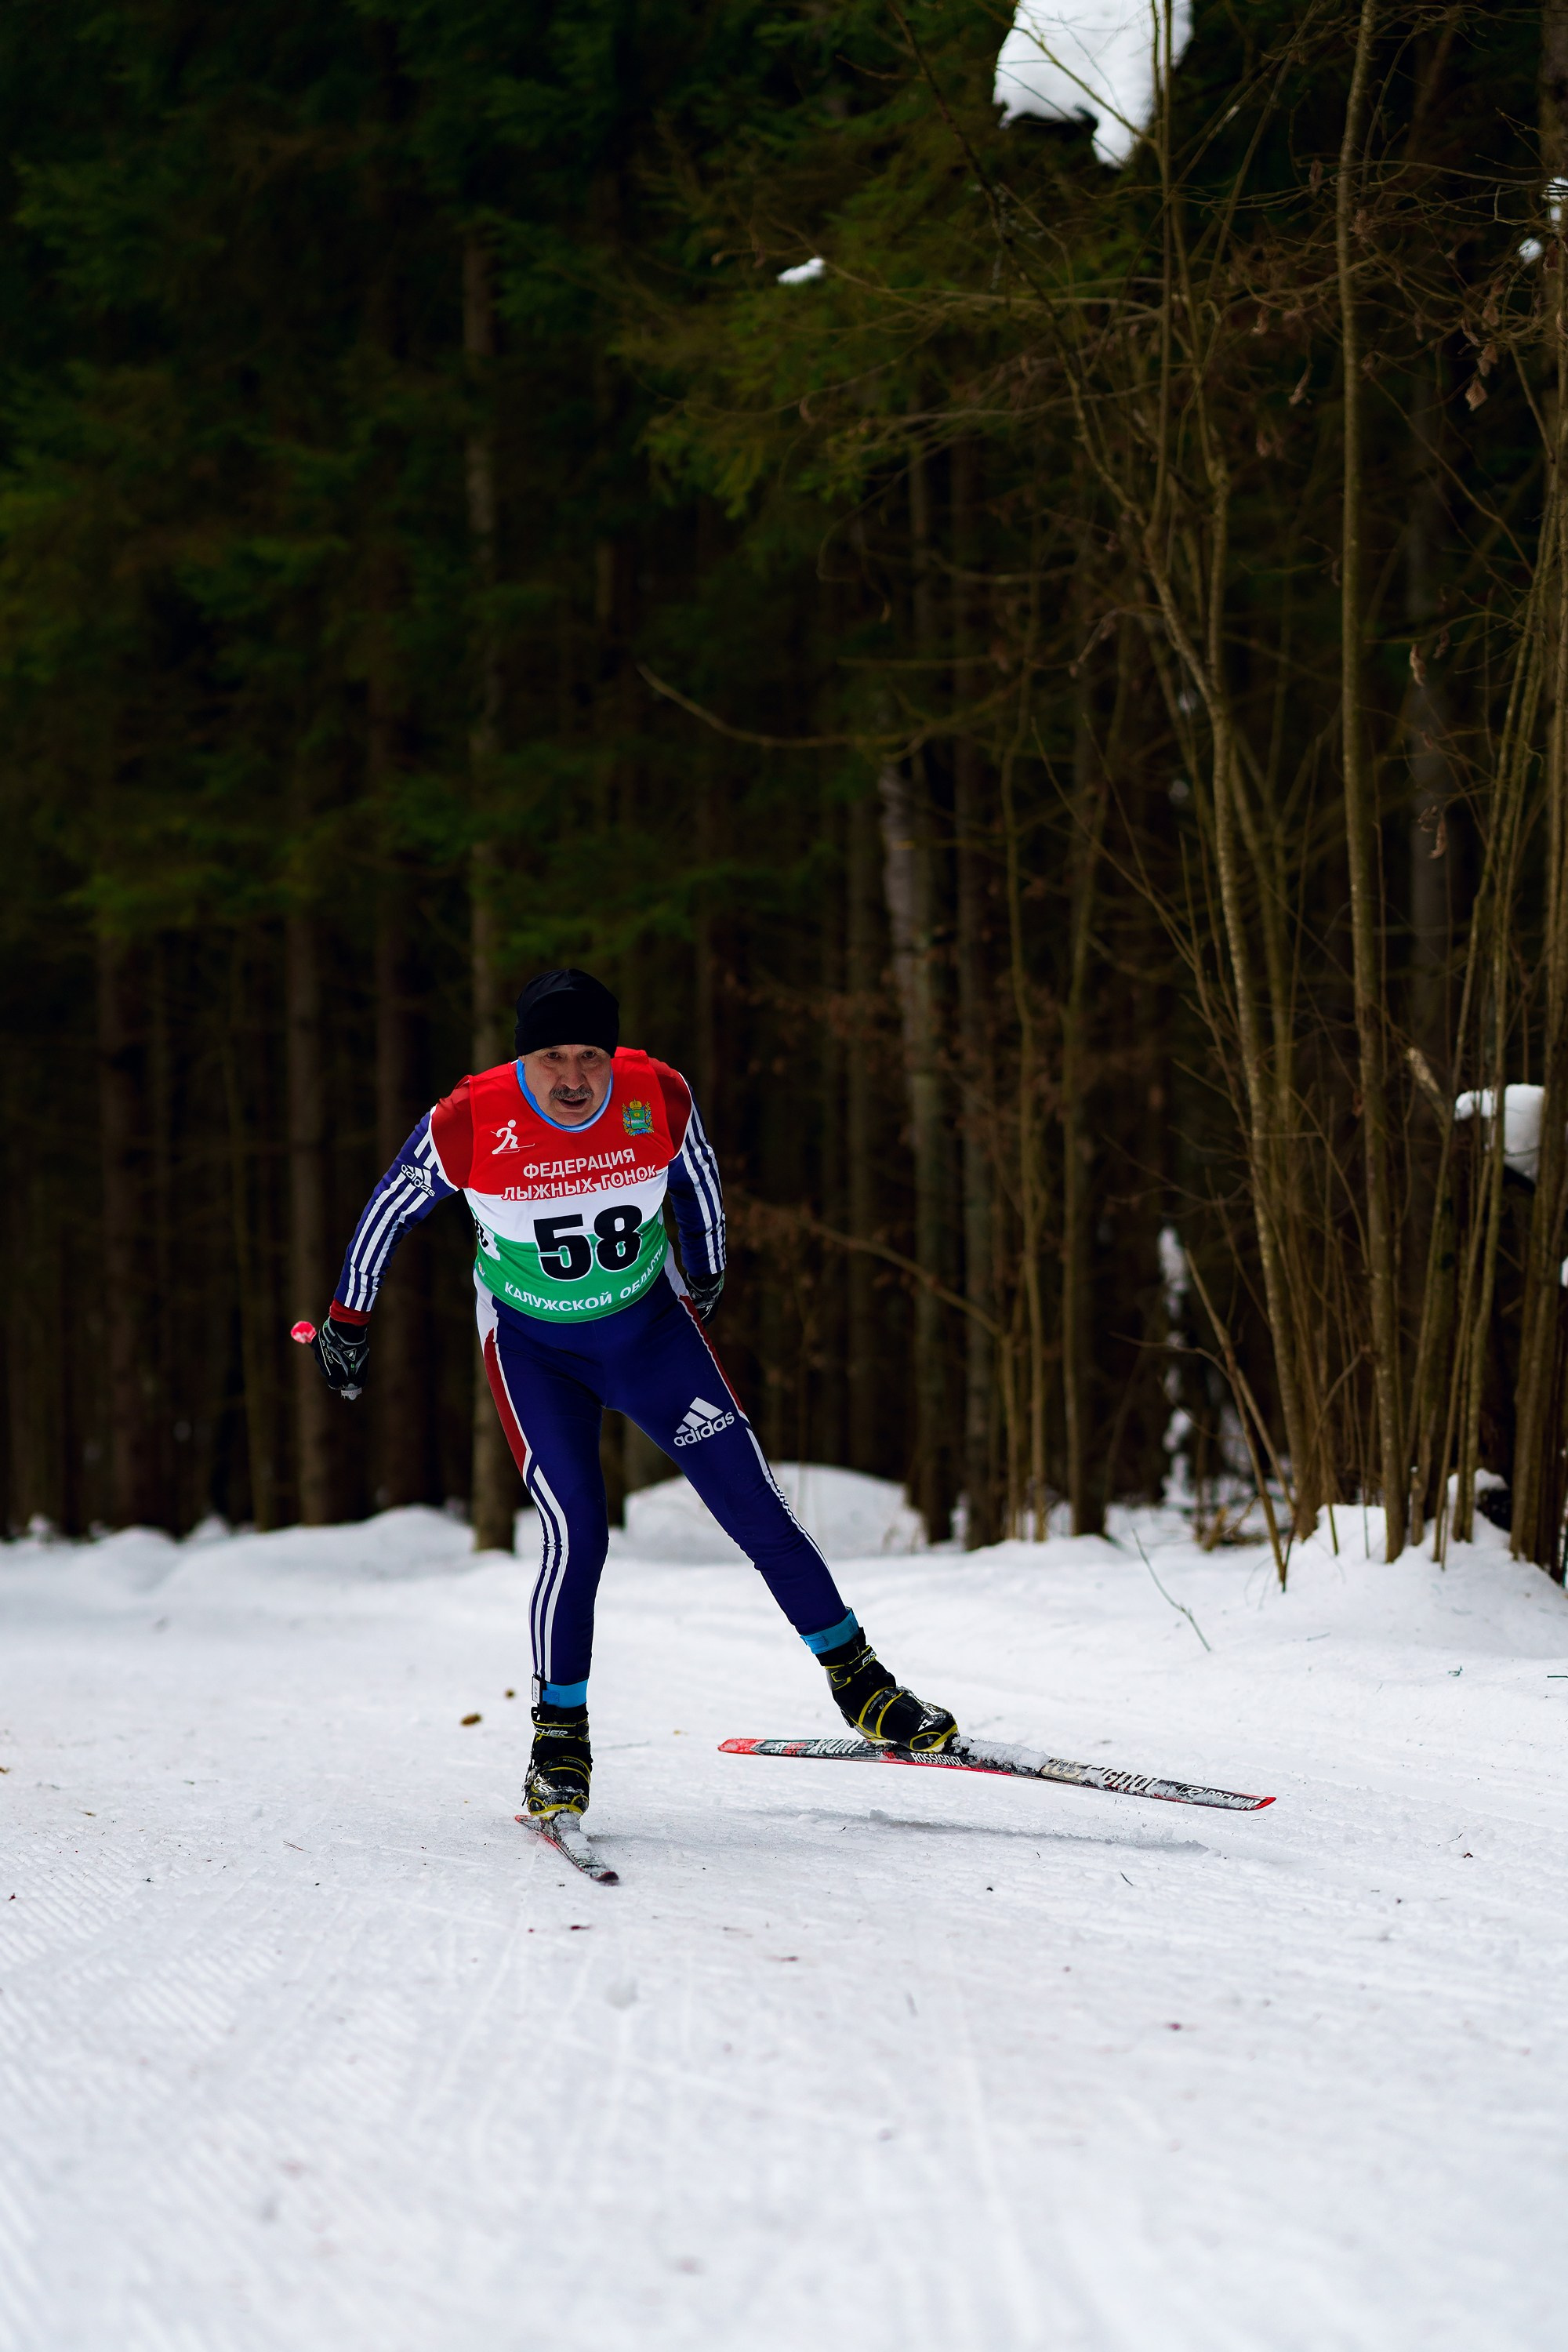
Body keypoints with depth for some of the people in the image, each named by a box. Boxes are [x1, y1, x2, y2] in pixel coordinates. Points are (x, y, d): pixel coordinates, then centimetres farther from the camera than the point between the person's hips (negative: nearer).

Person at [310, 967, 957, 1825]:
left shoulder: (660, 1099, -19)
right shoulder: (469, 1125, -24)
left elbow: (698, 1183, 4)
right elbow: (389, 1209, -6)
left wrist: (705, 1283, 18)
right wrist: (347, 1320, 4)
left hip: (650, 1326, 2)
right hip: (532, 1347, -2)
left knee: (756, 1505, -2)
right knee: (575, 1535, -16)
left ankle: (861, 1686, 11)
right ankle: (559, 1740, 2)